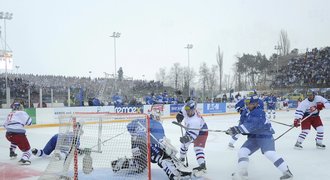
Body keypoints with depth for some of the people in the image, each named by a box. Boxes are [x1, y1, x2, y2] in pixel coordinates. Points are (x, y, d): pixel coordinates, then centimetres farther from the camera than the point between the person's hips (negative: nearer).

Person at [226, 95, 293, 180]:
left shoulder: (259, 113, -24)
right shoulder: (245, 112, 3)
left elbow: (251, 126, -36)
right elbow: (243, 124, 10)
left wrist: (237, 129, -41)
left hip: (265, 136, -8)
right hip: (253, 137, 8)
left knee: (270, 153, -25)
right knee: (242, 152, -3)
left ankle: (287, 172, -12)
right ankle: (242, 172, 10)